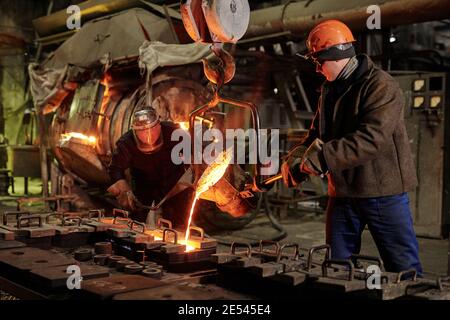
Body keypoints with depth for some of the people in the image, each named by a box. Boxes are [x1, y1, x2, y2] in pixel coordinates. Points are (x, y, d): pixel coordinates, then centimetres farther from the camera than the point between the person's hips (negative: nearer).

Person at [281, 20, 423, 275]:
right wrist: (297, 158, -6)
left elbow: (372, 138, -26)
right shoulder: (330, 89, 13)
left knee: (404, 269, 0)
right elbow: (318, 133, 14)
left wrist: (322, 156, -26)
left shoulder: (381, 86, -14)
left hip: (383, 191, -7)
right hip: (343, 191, 7)